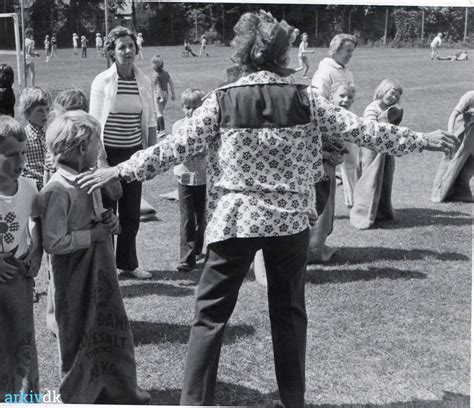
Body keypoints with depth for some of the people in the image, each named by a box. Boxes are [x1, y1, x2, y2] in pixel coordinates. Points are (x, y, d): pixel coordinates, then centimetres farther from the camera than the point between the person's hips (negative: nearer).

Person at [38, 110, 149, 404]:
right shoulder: (58, 190, -22)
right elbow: (53, 243, -25)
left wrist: (108, 222, -2)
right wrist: (94, 234, -20)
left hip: (101, 270, 8)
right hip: (76, 278, -8)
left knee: (112, 331, 18)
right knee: (80, 338, 8)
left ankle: (121, 393, 35)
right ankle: (76, 396, 29)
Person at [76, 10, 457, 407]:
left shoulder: (222, 100, -5)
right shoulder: (304, 98, -3)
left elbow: (176, 146, -7)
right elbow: (360, 129, 1)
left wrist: (121, 170, 2)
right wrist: (422, 139, 13)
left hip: (235, 220, -1)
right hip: (290, 220, 2)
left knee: (211, 315, 7)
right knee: (289, 312, 15)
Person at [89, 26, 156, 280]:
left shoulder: (144, 82, 4)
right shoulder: (102, 82, -7)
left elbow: (150, 122, 10)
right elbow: (95, 123, -8)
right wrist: (100, 159, -12)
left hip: (134, 153, 4)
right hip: (109, 153, -4)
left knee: (131, 214, 10)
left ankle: (128, 263, 24)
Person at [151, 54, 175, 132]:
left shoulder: (156, 75, -16)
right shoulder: (166, 73, 4)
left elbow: (158, 87, -20)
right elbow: (171, 83, 5)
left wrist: (161, 97, -20)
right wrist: (172, 93, 10)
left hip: (159, 95, -7)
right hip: (165, 94, 7)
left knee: (159, 113, -3)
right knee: (161, 112, 18)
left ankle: (162, 130, -9)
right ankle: (158, 129, 28)